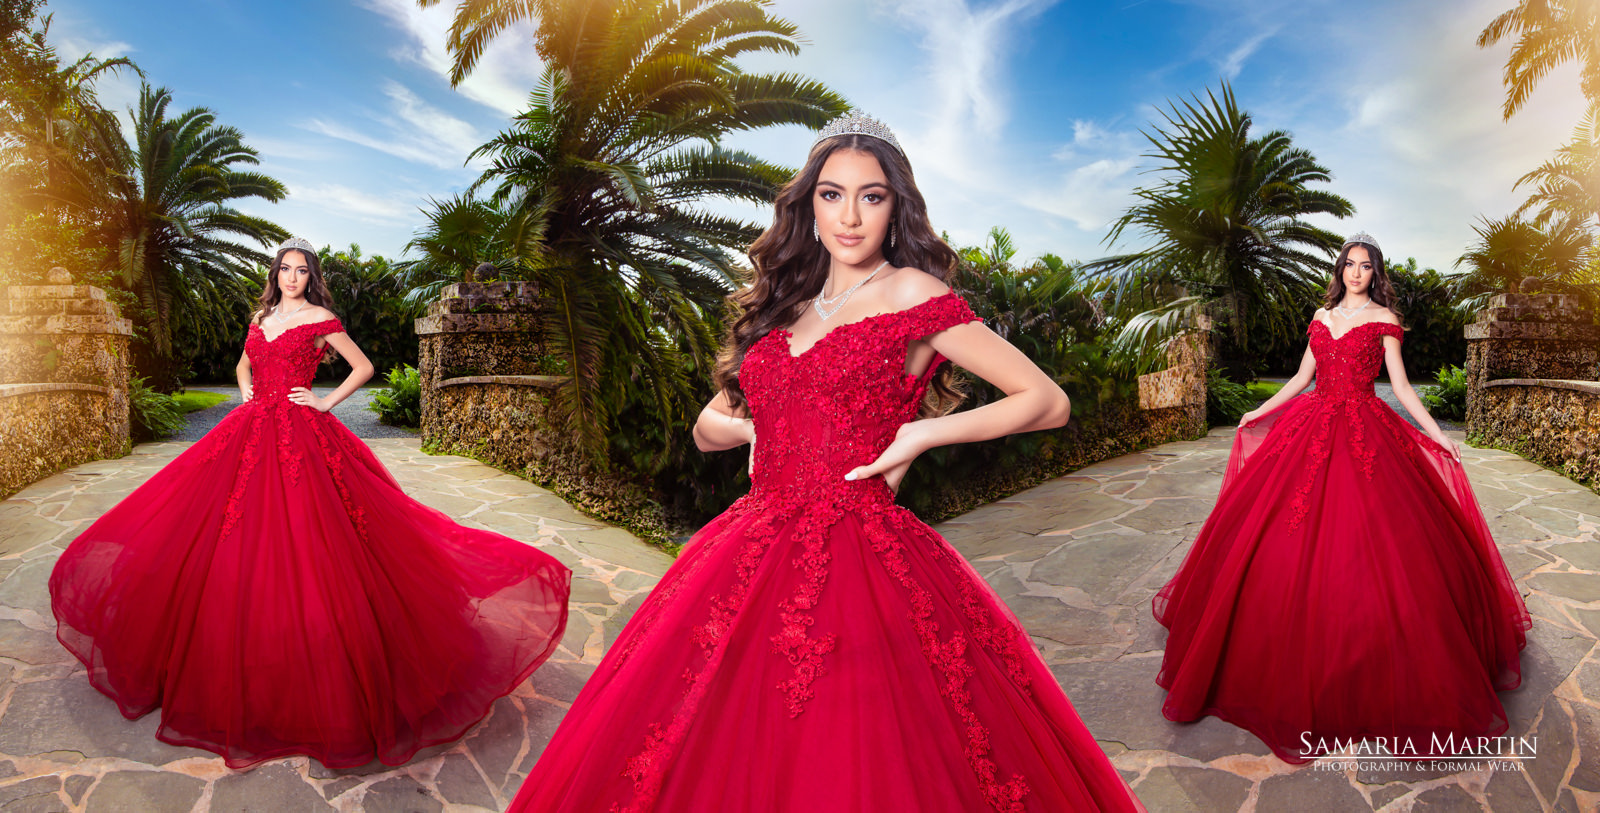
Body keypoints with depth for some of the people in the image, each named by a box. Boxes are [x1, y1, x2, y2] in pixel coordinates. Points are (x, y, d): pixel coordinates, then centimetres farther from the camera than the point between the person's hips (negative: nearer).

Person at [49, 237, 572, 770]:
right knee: (240, 537, 5)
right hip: (253, 430, 6)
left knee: (297, 539, -9)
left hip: (300, 435, -6)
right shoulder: (262, 317, 16)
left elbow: (364, 367, 2)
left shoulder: (320, 319, 0)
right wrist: (247, 393, 14)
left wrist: (326, 401, -4)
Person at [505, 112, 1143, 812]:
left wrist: (924, 433, -9)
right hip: (757, 554, 5)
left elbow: (1048, 401, -1)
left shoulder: (912, 293, 0)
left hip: (861, 557, -5)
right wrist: (760, 428, 3)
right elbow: (708, 427, 24)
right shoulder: (785, 305, 17)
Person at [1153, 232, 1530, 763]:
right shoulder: (1322, 317, 14)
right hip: (1312, 428, 4)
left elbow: (1400, 386, 0)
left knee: (1369, 549, -8)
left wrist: (1438, 435, -8)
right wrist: (1259, 412, 19)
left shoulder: (1384, 319, 3)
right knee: (1289, 538, 1)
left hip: (1364, 433, -4)